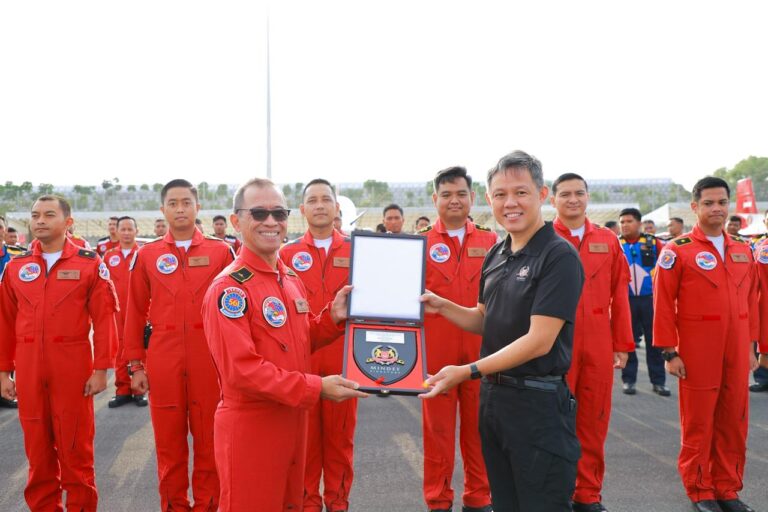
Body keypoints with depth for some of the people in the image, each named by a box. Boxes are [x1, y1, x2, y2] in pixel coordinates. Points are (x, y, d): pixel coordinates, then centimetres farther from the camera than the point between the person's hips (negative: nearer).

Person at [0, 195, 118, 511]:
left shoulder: (90, 263, -2)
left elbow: (103, 319, -5)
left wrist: (101, 368, -9)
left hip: (73, 367, -3)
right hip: (28, 369, 3)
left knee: (75, 445, 5)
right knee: (37, 446, 11)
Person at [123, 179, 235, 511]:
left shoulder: (221, 251, 2)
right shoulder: (146, 255, 5)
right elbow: (135, 313, 6)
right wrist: (135, 365, 3)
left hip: (210, 359, -1)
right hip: (163, 361, 1)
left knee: (209, 439, 8)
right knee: (168, 440, 10)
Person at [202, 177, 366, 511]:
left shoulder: (292, 280, 9)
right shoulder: (228, 288, -17)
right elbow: (240, 369, -23)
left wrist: (333, 317, -2)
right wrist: (316, 388, -25)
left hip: (293, 419, 8)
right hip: (249, 426, -8)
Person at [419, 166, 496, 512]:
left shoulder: (490, 242, 6)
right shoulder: (421, 244, 1)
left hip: (482, 350, 2)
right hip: (436, 351, -1)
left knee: (478, 425, 10)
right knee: (438, 426, 7)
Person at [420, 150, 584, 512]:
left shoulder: (560, 256, -15)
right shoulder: (496, 255, 9)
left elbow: (538, 341, -20)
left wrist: (468, 371, -19)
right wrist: (442, 307, 2)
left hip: (538, 403, -7)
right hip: (492, 396, 8)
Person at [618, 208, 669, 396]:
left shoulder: (653, 243, 2)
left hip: (650, 299, 0)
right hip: (625, 300, 0)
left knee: (654, 340, 5)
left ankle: (658, 381, 13)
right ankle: (628, 380, 15)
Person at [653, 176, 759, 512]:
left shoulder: (743, 250, 10)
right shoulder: (677, 250, -7)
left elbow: (751, 301, 13)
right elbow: (663, 305, -8)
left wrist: (751, 345, 10)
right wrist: (669, 352, -10)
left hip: (736, 354, 5)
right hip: (697, 355, -5)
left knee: (734, 422, 11)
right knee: (698, 424, 5)